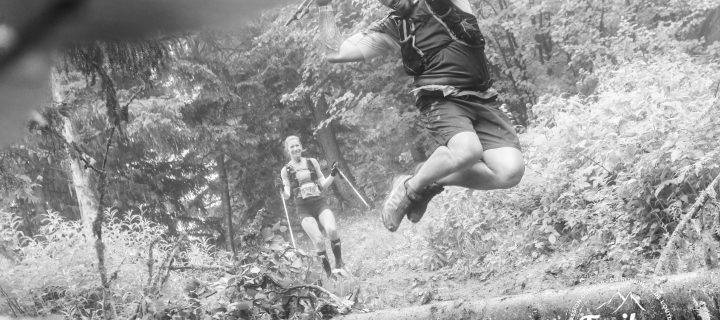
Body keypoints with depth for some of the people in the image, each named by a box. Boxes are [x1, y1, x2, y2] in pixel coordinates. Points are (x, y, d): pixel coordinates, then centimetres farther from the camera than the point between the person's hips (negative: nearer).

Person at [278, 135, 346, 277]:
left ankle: (339, 263, -7)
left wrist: (332, 175, -1)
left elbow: (323, 185, 14)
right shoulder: (286, 170, 5)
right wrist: (282, 190, -20)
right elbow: (287, 196, 1)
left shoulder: (312, 162, 11)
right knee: (319, 240, -19)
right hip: (303, 208, -1)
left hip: (320, 203, 2)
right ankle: (329, 273, -5)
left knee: (332, 230, -27)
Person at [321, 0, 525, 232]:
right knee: (467, 149, -34)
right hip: (441, 100, -2)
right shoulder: (392, 29, 14)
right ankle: (410, 188, -9)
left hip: (483, 100, 2)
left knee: (511, 171, -19)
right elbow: (336, 54, 13)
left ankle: (432, 182, 1)